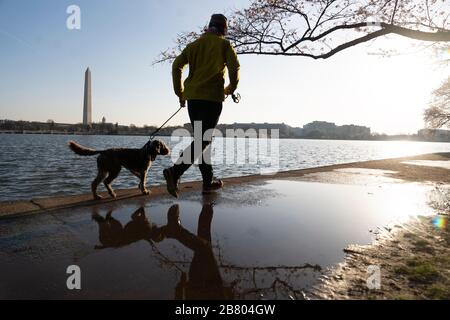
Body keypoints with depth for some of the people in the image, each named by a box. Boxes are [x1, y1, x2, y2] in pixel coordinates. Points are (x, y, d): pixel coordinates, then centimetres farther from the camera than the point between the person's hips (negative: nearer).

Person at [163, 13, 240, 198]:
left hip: (192, 97, 5)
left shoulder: (194, 44, 19)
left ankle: (208, 182, 14)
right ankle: (175, 172, -25)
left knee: (199, 139, 11)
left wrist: (180, 93, 13)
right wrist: (231, 89, 8)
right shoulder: (224, 44, 7)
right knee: (204, 140, -7)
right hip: (212, 97, -5)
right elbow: (234, 67, -8)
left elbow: (177, 66, 9)